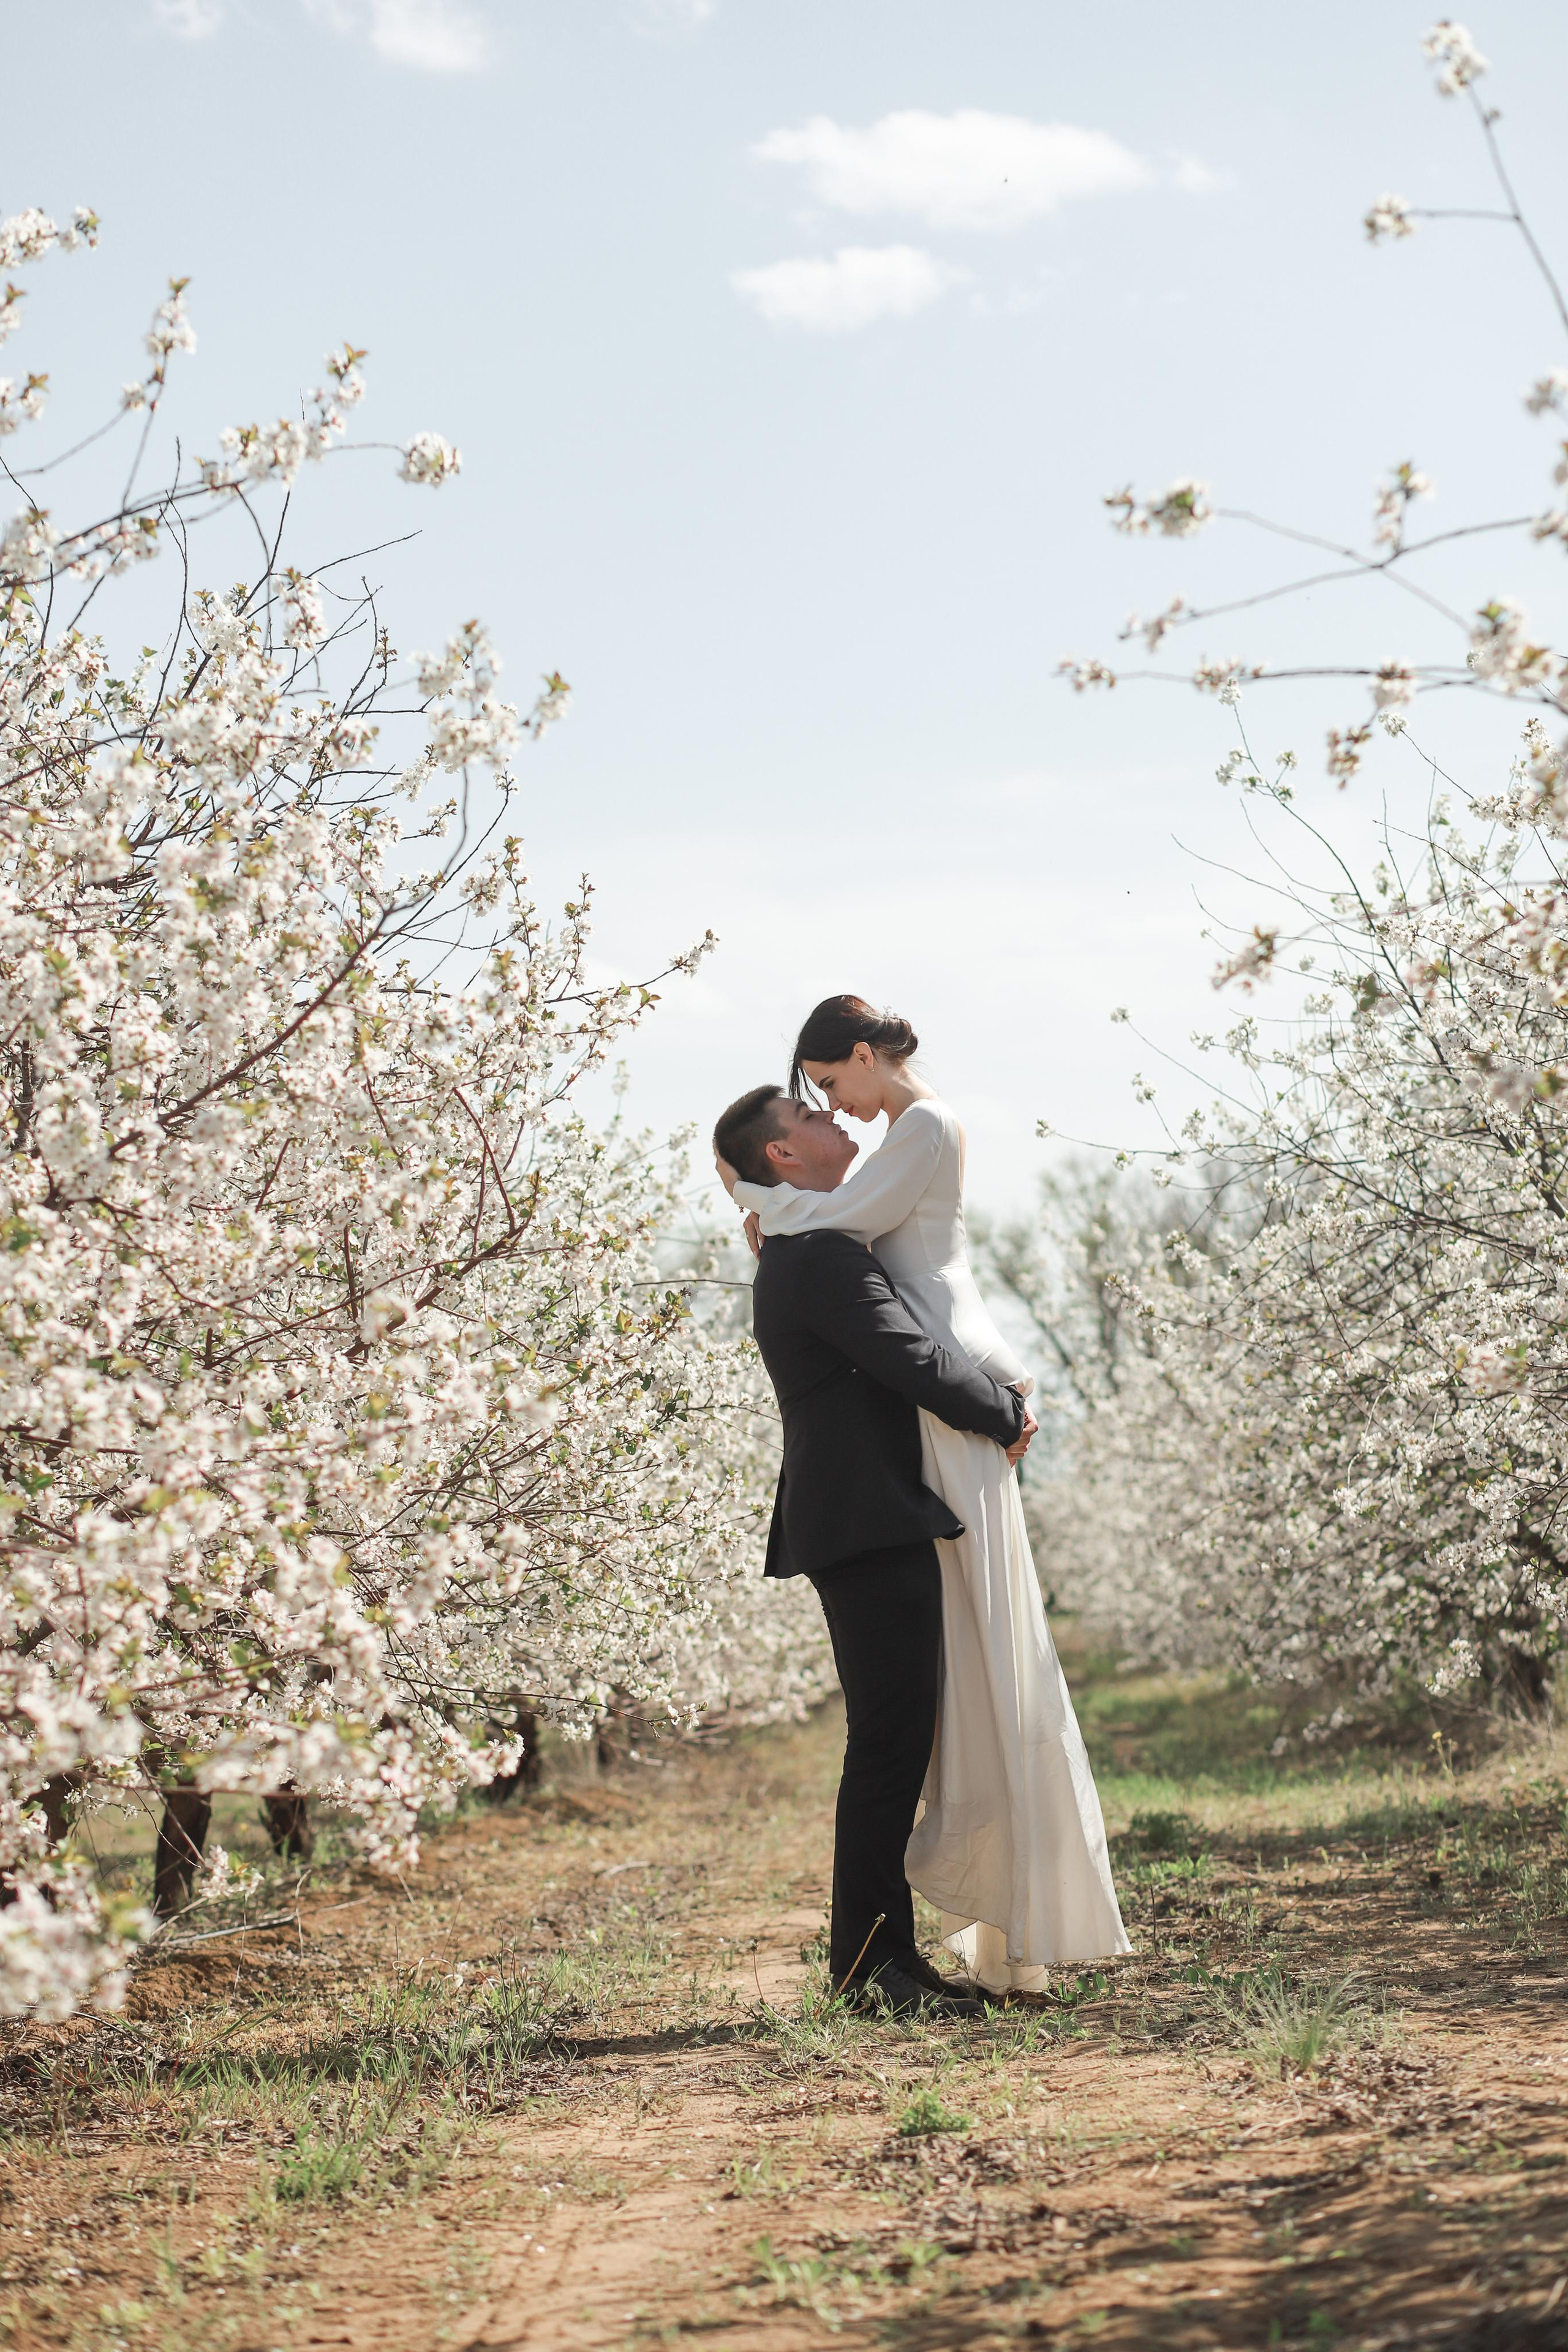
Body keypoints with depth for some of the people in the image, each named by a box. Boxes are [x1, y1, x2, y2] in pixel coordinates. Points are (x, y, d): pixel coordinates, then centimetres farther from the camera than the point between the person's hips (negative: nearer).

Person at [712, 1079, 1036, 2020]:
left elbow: (901, 1361, 26)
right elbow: (917, 1361, -18)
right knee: (889, 1747, -9)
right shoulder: (823, 1254, -12)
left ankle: (886, 1952, 16)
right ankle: (869, 1965, -6)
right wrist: (1008, 1414, -3)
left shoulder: (804, 1254, 22)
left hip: (878, 1527, 11)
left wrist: (999, 1400, 12)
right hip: (871, 1527, -11)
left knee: (897, 1747, 12)